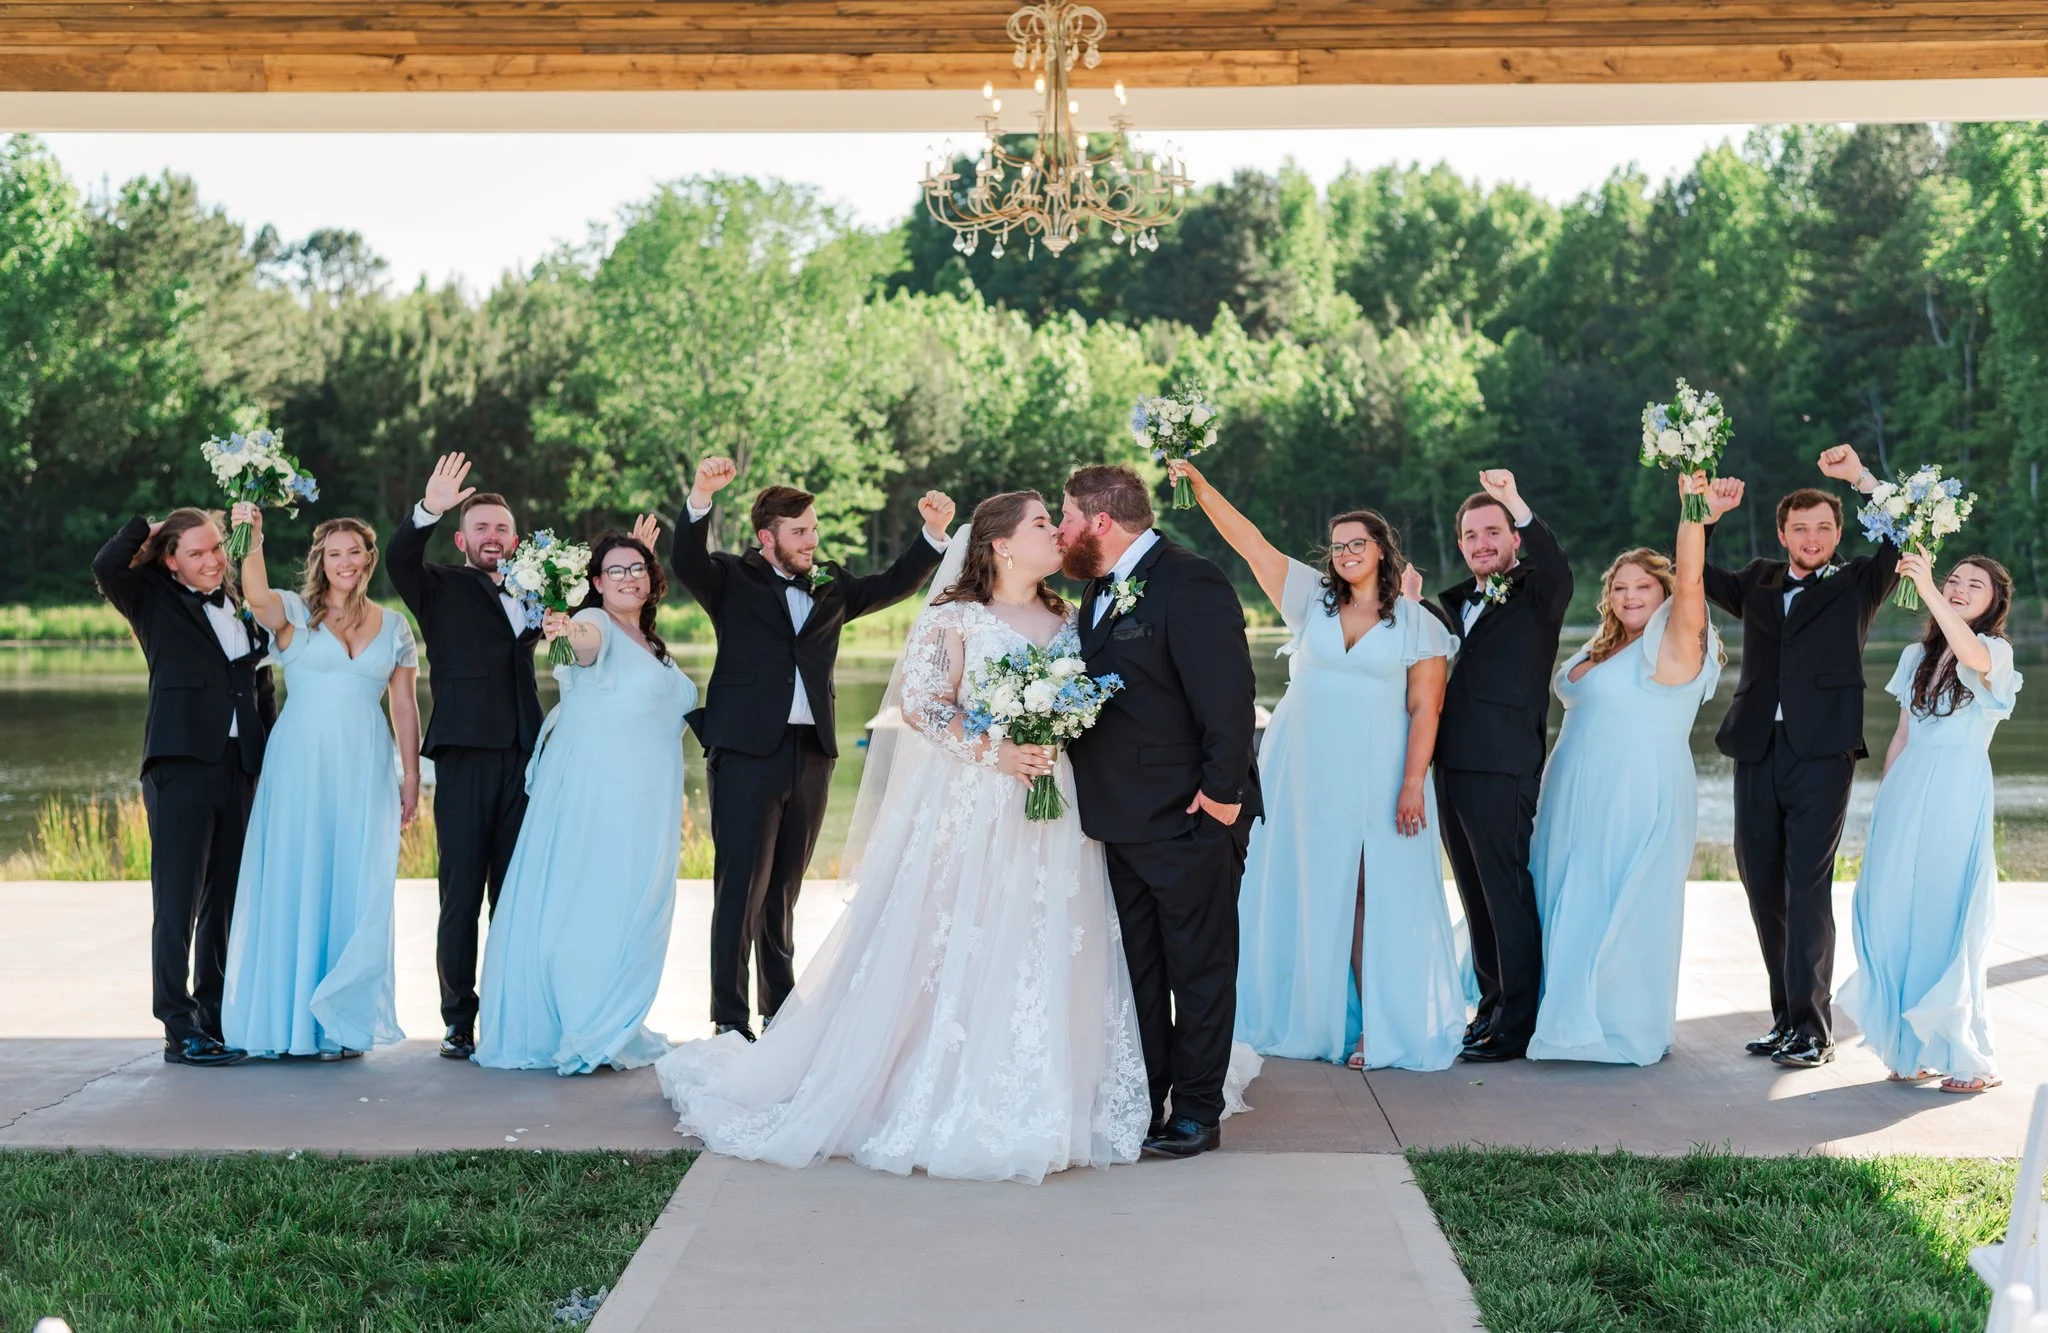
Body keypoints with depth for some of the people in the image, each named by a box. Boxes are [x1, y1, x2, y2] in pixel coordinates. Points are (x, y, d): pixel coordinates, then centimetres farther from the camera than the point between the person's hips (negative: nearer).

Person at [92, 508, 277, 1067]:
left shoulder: (241, 609, 17)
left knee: (225, 901, 12)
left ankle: (216, 1018, 21)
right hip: (181, 767, -6)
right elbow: (107, 566, -17)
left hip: (239, 770, 6)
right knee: (178, 903, -4)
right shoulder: (156, 602, 3)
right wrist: (146, 528, 0)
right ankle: (180, 1029, -2)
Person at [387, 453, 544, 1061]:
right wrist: (428, 510, -29)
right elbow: (399, 560, -10)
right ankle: (459, 1022, 2)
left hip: (521, 758, 4)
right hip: (465, 756, -4)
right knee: (461, 894, -3)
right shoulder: (442, 587, 7)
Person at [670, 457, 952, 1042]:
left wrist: (934, 533, 0)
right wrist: (700, 498, -31)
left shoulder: (833, 586, 16)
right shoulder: (734, 578, 2)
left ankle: (780, 1009, 23)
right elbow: (686, 561, -14)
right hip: (747, 751, -5)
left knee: (784, 888, 14)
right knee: (740, 887, -5)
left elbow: (895, 584, 15)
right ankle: (730, 1020, -1)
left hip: (811, 753, 5)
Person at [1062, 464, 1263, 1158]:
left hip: (1191, 818, -9)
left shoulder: (1190, 583, -17)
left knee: (1200, 970, 4)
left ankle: (1197, 1111, 12)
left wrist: (1222, 792, -21)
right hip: (1124, 819, 9)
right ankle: (1140, 1102, 24)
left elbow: (1228, 693, -21)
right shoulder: (1102, 590, 12)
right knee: (1136, 968, 14)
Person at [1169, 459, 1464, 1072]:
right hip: (1303, 771, 3)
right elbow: (1248, 540, 1)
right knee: (1308, 893, 6)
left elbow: (1424, 708, -2)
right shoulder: (1314, 598, 8)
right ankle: (1313, 1015, 15)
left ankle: (1380, 1024, 0)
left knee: (1374, 897, -5)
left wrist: (1413, 782, -11)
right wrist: (1200, 485, -9)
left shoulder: (1417, 624, 3)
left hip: (1377, 778, -3)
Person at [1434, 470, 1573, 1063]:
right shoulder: (1452, 603, 19)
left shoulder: (1536, 597, -1)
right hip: (1452, 765, 7)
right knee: (1477, 894, 13)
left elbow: (1557, 570, -22)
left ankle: (1516, 1025, 0)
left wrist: (1517, 503, -35)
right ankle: (1492, 1006, 23)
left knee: (1508, 892, -4)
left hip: (1502, 767, -7)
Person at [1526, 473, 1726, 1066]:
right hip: (1580, 803, 8)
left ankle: (1628, 1029, 10)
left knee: (1624, 913, -2)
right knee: (1575, 910, 11)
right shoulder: (1602, 651, 16)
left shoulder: (1674, 644, -10)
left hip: (1641, 803, -8)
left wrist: (1695, 513, -35)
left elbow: (1690, 582, -23)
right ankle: (1577, 1020, 22)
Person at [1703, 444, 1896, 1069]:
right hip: (1757, 753, 4)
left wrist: (1861, 477, -9)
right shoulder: (1758, 583, 17)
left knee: (1807, 888, -10)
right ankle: (1786, 1014, 19)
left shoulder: (1856, 584, 9)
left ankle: (1812, 1027, -9)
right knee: (1762, 886, 8)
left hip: (1821, 753, -4)